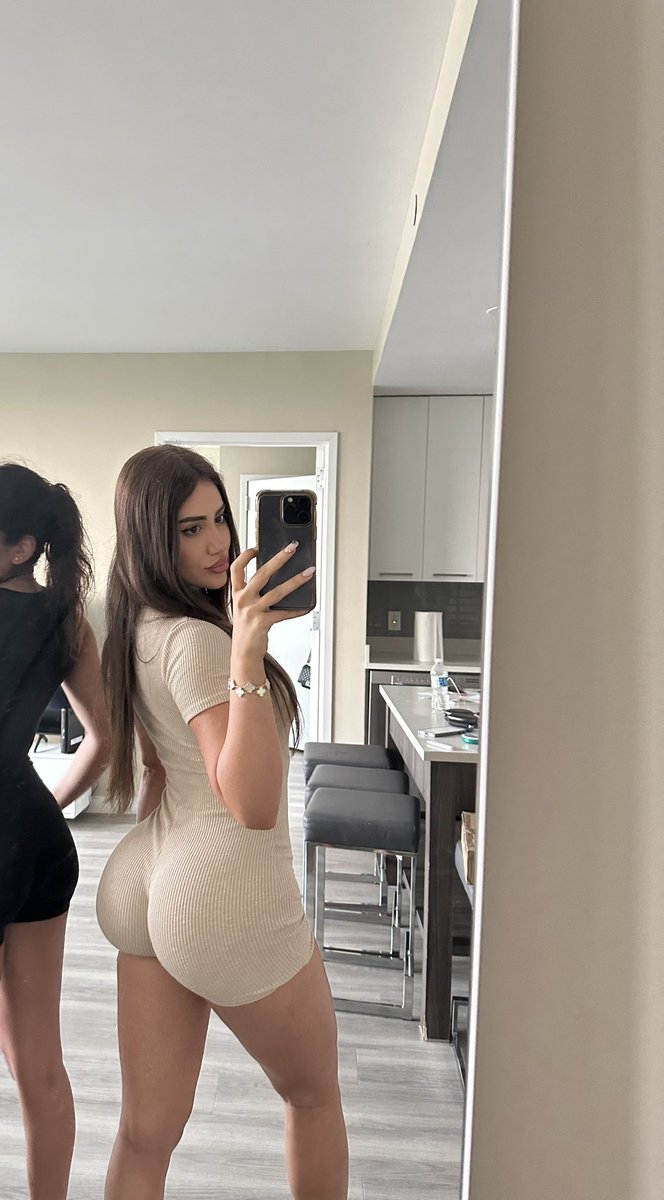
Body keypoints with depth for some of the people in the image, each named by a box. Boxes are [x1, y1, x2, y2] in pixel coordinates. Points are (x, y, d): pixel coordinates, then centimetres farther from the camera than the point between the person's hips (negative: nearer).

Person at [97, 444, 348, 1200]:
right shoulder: (195, 640, -22)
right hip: (226, 898, -8)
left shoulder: (139, 628, 6)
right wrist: (247, 654, -39)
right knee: (313, 1091, 21)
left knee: (147, 1130, 20)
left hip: (141, 882, 8)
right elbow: (254, 805, -31)